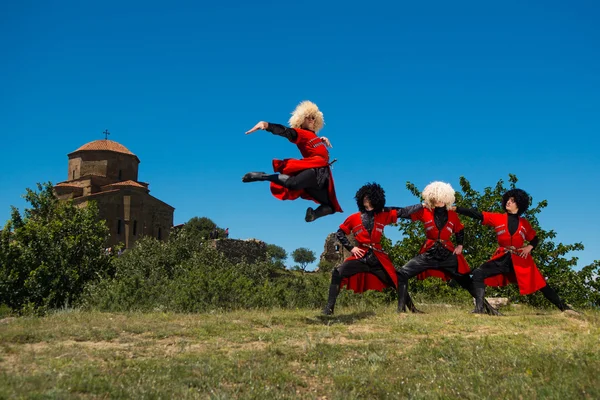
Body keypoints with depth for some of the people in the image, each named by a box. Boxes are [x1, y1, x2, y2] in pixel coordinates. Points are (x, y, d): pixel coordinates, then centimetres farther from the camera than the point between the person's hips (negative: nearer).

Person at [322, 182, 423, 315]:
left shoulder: (383, 215, 5)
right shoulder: (354, 218, 2)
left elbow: (403, 212, 3)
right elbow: (340, 233, 10)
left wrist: (423, 205, -2)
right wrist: (351, 248, -1)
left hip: (378, 257, 1)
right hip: (361, 256, -1)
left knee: (397, 280, 6)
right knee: (337, 273, -21)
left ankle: (412, 309, 23)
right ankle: (329, 308, -17)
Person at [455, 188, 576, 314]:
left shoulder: (524, 223, 6)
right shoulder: (497, 218, 3)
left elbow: (535, 239, 17)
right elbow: (477, 215, -5)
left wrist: (529, 247, -6)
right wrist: (456, 208, -14)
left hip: (520, 259, 0)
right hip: (502, 258, 0)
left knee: (540, 284, 3)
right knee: (478, 273, -19)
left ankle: (563, 307, 19)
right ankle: (479, 308, -20)